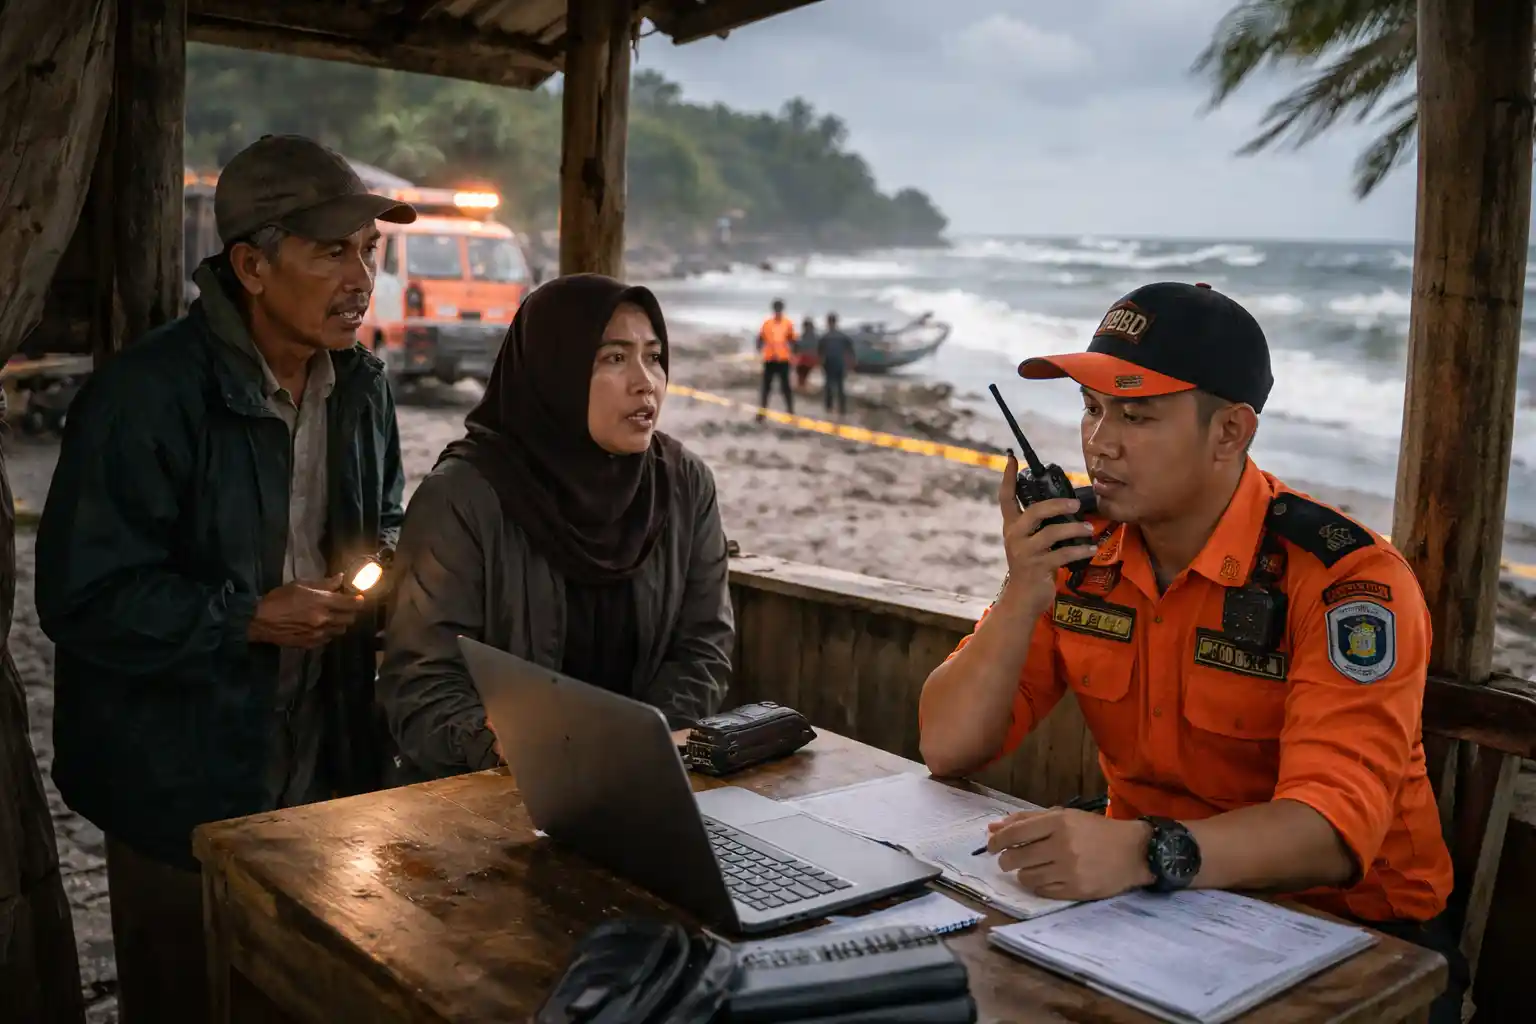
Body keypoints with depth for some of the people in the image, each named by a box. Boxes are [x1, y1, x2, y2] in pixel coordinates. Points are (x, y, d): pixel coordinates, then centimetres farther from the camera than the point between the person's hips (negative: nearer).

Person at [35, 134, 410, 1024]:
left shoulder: (361, 384, 4)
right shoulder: (148, 394, -19)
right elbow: (82, 598, -18)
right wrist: (247, 618, -23)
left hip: (327, 768, 6)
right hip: (187, 788, -6)